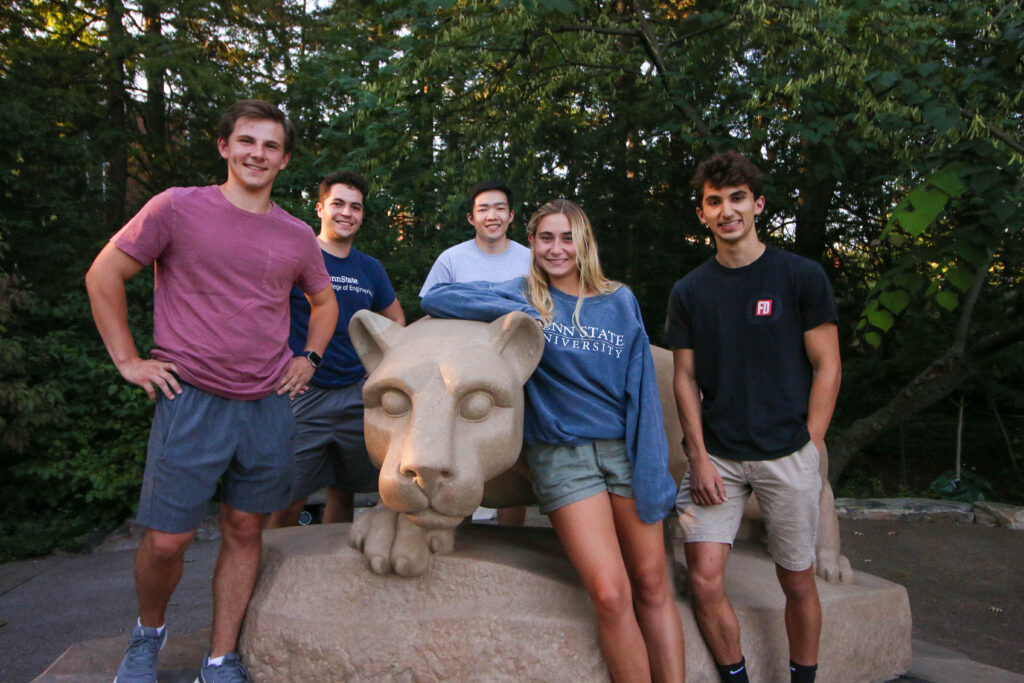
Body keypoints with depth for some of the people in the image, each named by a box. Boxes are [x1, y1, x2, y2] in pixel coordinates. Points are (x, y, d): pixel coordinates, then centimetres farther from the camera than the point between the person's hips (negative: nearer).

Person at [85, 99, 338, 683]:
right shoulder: (179, 207, -2)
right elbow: (104, 275, 2)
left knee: (245, 531, 9)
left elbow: (325, 300, 25)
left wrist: (309, 357, 12)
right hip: (191, 400, -3)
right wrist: (128, 360, -2)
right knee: (166, 541, 0)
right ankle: (149, 633, 32)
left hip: (268, 406, 4)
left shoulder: (297, 235, 8)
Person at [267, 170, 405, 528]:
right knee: (288, 502, -4)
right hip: (302, 394, -4)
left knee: (344, 492, 14)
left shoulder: (370, 268, 11)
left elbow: (396, 320, 24)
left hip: (356, 395, 5)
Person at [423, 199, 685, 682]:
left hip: (624, 447, 3)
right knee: (610, 594, -10)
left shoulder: (620, 302, 8)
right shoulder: (522, 295, 4)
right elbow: (435, 299, -6)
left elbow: (642, 390, 5)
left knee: (653, 586, 4)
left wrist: (652, 470, -2)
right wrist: (518, 311, -15)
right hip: (561, 455, -2)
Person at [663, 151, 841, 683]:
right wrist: (700, 456, -3)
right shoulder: (689, 292, 6)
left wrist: (810, 446, -6)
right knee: (704, 580, -4)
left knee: (797, 581, 8)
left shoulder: (800, 276, 0)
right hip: (715, 455, 2)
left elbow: (827, 366, 0)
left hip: (787, 455, -1)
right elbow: (685, 378, 5)